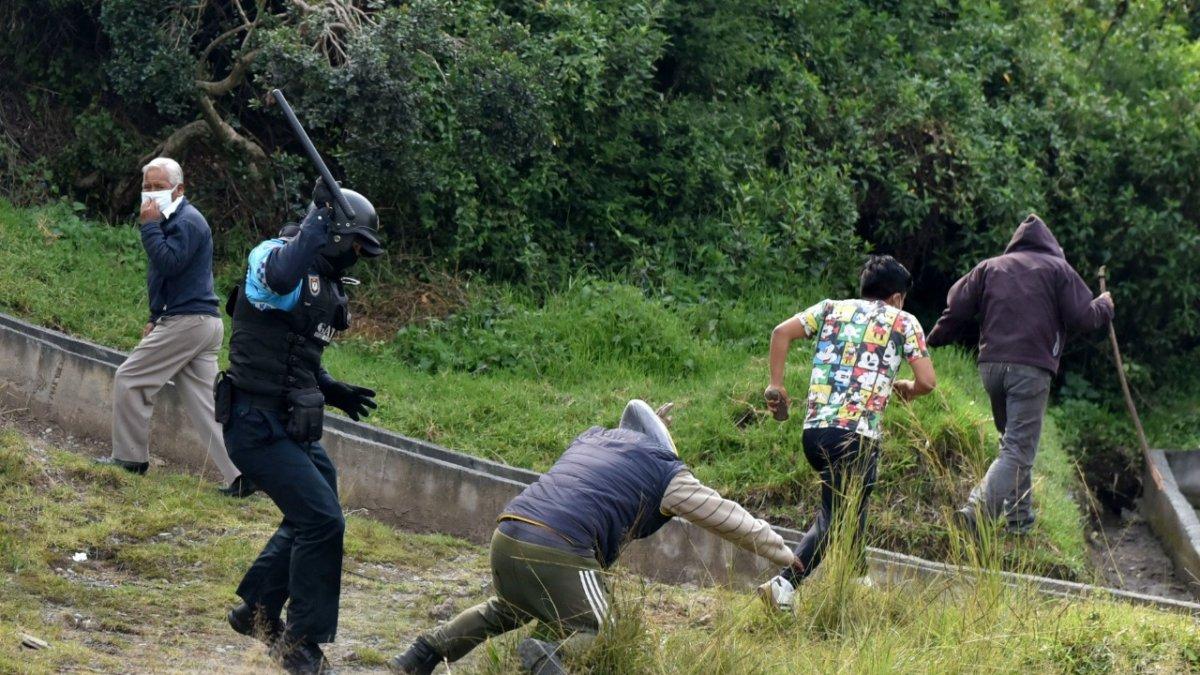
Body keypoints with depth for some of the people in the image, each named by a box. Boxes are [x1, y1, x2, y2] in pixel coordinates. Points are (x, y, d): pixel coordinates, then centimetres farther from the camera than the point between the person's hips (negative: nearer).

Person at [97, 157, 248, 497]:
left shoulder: (187, 221, -11)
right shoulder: (174, 220, 21)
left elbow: (167, 263, -25)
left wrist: (150, 226, -17)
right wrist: (155, 318, 25)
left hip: (187, 322, -10)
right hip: (199, 322, 10)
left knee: (130, 379, -2)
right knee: (203, 401, 4)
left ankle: (130, 457, 6)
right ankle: (239, 476, -3)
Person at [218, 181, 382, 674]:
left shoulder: (324, 284, 14)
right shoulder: (274, 259, -14)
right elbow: (280, 273, -42)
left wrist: (333, 391, 13)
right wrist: (322, 217, -39)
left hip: (294, 429, 10)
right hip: (259, 425, -10)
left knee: (313, 517, 21)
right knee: (322, 521, -13)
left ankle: (256, 611, 37)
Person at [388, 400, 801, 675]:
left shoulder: (590, 438, 27)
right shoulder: (665, 472, 10)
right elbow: (725, 517, 17)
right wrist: (780, 552, 29)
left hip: (505, 538, 7)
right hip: (560, 554, -7)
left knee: (507, 609, 33)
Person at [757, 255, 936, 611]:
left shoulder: (831, 308, 18)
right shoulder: (904, 322, 10)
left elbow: (782, 332, 4)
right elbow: (927, 381, 1)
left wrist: (776, 384, 9)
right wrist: (907, 389, 23)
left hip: (814, 428, 5)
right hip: (857, 434, -5)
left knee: (841, 506, 22)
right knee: (836, 519, -2)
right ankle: (785, 583, -15)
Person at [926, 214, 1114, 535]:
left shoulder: (990, 267, 16)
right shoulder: (1058, 268, 7)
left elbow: (958, 307, 10)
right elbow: (1085, 317, 1)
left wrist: (934, 341, 22)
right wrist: (1105, 305, 22)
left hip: (991, 364, 5)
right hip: (1031, 368, -5)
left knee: (1012, 441, 21)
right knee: (1019, 450, -8)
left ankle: (1018, 519, 20)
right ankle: (977, 510, -29)